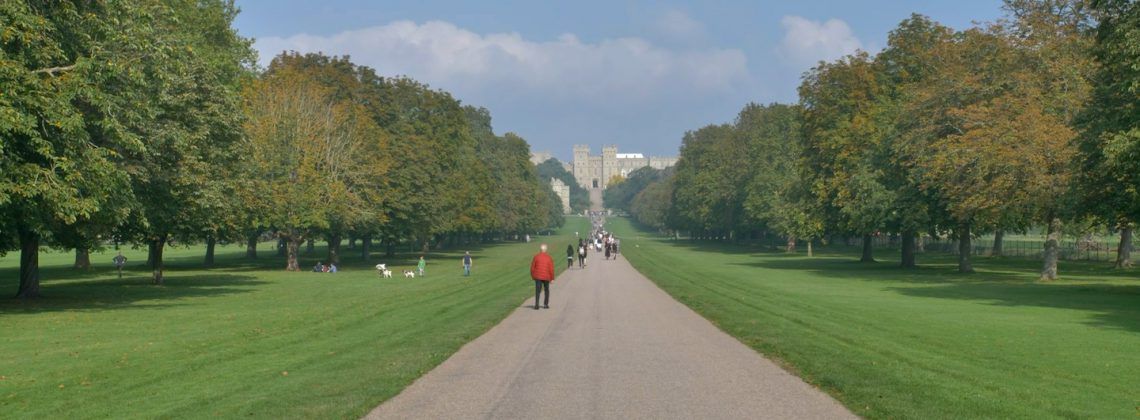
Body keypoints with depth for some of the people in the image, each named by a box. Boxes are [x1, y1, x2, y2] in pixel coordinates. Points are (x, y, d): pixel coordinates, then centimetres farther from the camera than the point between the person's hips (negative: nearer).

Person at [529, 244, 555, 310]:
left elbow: (532, 267, 1)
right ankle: (546, 304, 18)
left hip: (538, 277, 0)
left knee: (537, 290, -2)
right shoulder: (548, 257, -4)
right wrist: (552, 278, 4)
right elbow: (551, 269, -4)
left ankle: (536, 304, -15)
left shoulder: (536, 256, -2)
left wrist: (532, 276, 13)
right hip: (546, 277, 0)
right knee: (547, 290, 17)